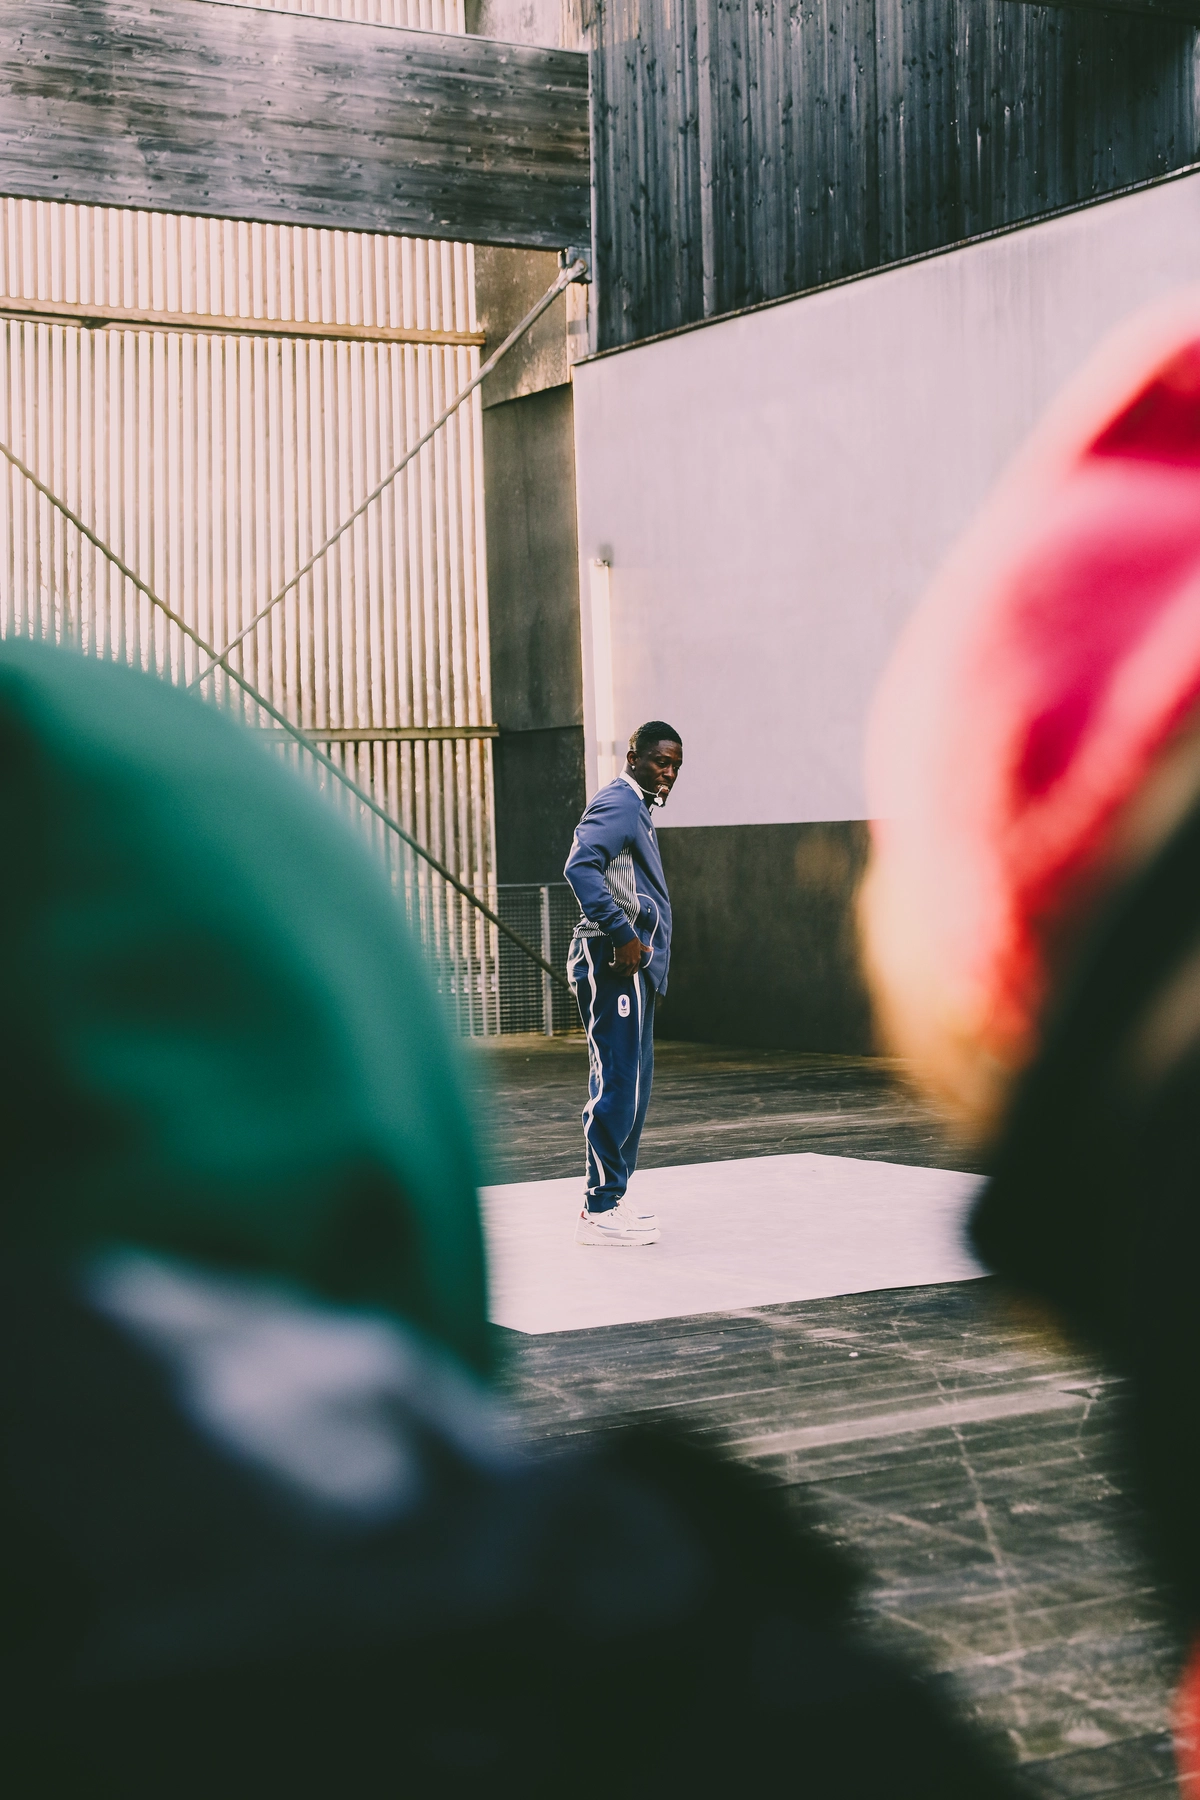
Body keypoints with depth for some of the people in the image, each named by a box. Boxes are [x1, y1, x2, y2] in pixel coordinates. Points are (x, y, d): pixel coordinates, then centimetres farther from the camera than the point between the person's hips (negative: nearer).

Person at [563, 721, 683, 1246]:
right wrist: (622, 933, -26)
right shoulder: (619, 801, -11)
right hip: (615, 965, -11)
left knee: (629, 1086, 14)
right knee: (616, 1085, -10)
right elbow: (580, 866, -26)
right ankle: (600, 1212, -7)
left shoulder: (634, 807, 22)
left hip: (632, 968, 11)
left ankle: (610, 1201, 20)